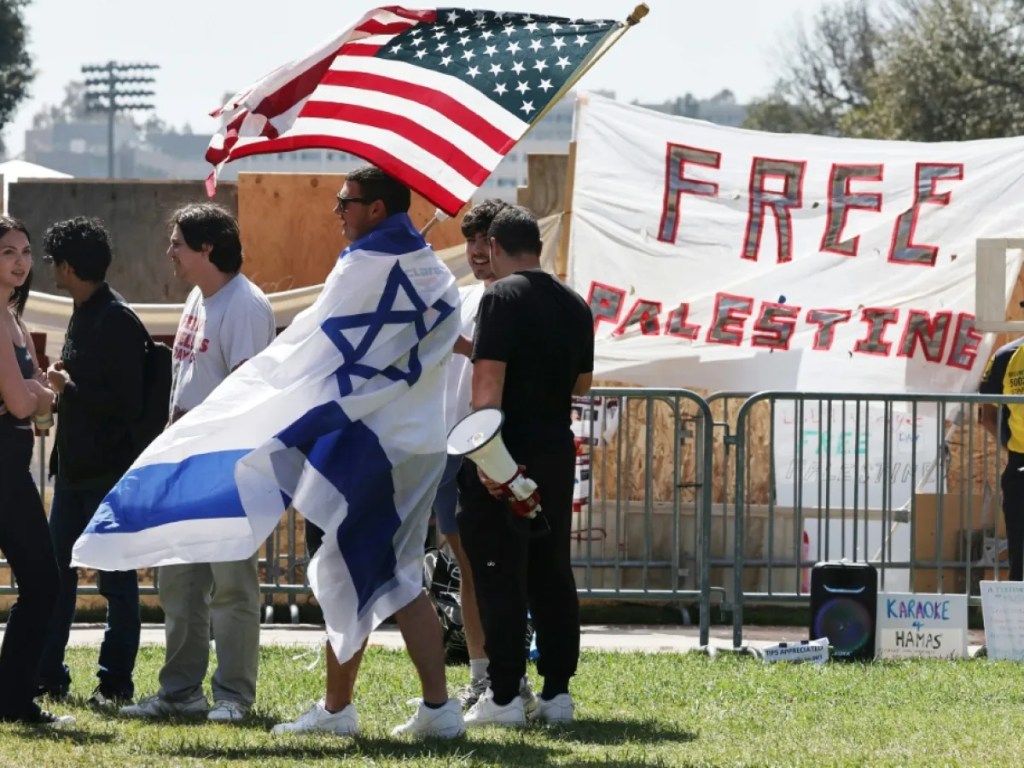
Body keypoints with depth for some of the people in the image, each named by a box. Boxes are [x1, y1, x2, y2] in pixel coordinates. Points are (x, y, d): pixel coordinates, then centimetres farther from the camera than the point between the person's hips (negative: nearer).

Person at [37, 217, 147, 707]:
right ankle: (48, 675, 18)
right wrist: (59, 390, 3)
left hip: (109, 469, -10)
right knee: (57, 573, 12)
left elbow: (127, 404, -21)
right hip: (73, 466, 10)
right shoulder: (82, 315, 14)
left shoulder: (118, 322, -16)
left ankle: (116, 681, 5)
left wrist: (70, 389, -15)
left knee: (116, 580, -1)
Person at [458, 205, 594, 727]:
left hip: (507, 453, -7)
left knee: (500, 576, -4)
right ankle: (557, 692, 11)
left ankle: (503, 696, -5)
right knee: (551, 575, 11)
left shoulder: (503, 297, -11)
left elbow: (489, 380, -19)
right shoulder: (574, 306, 11)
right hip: (557, 454, 7)